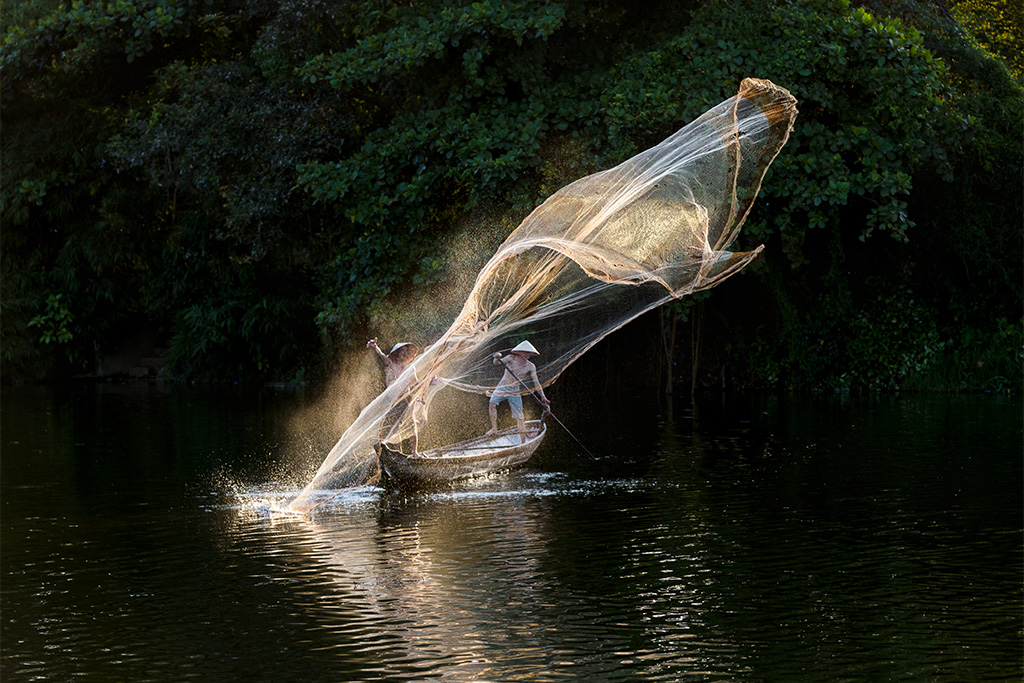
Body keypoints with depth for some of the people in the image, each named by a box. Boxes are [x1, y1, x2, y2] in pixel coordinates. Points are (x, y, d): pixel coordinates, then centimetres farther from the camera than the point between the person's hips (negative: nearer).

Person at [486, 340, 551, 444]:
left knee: (519, 416, -2)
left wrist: (542, 397, -17)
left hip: (515, 391, 1)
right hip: (502, 387, -1)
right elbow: (496, 362, -14)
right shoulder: (511, 358, -9)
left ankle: (523, 441, 5)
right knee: (492, 403, -26)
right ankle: (494, 428, -13)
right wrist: (497, 358, -39)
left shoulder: (530, 367, -5)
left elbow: (536, 382, -7)